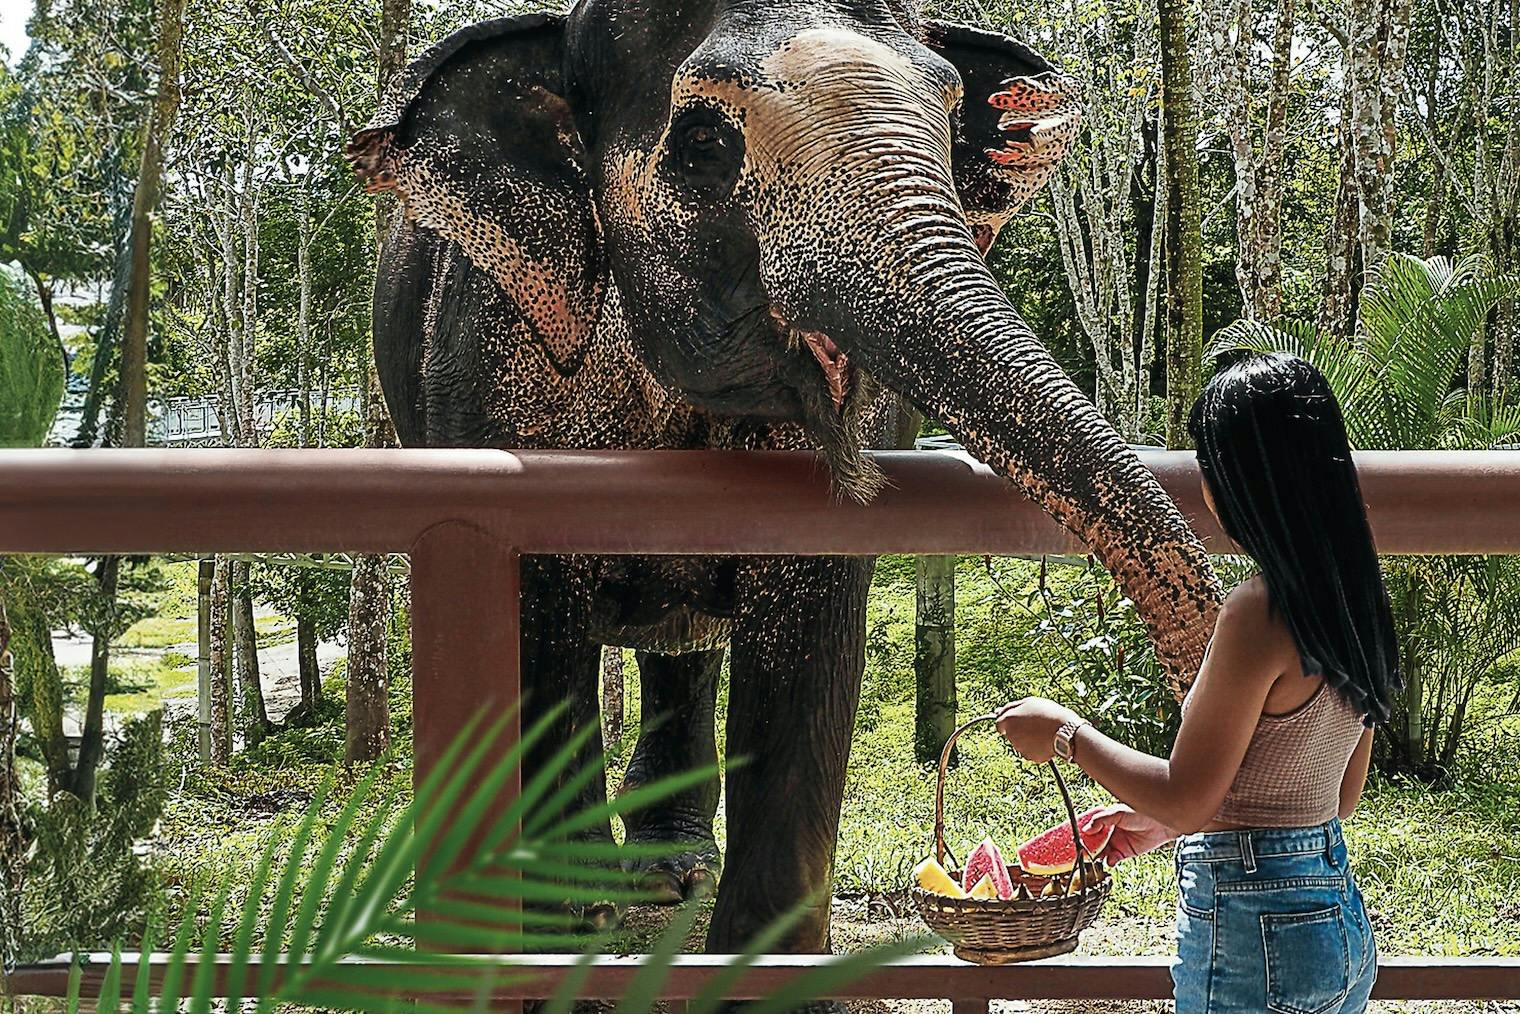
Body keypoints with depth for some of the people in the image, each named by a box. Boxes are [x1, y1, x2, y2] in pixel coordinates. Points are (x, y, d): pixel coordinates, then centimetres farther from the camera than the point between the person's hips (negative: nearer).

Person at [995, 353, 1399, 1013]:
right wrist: (1162, 822, 20)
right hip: (1342, 921, 9)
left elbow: (1186, 799, -16)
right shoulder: (1351, 600, 6)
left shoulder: (1259, 615, -20)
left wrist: (1064, 733, -2)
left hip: (1255, 934, -9)